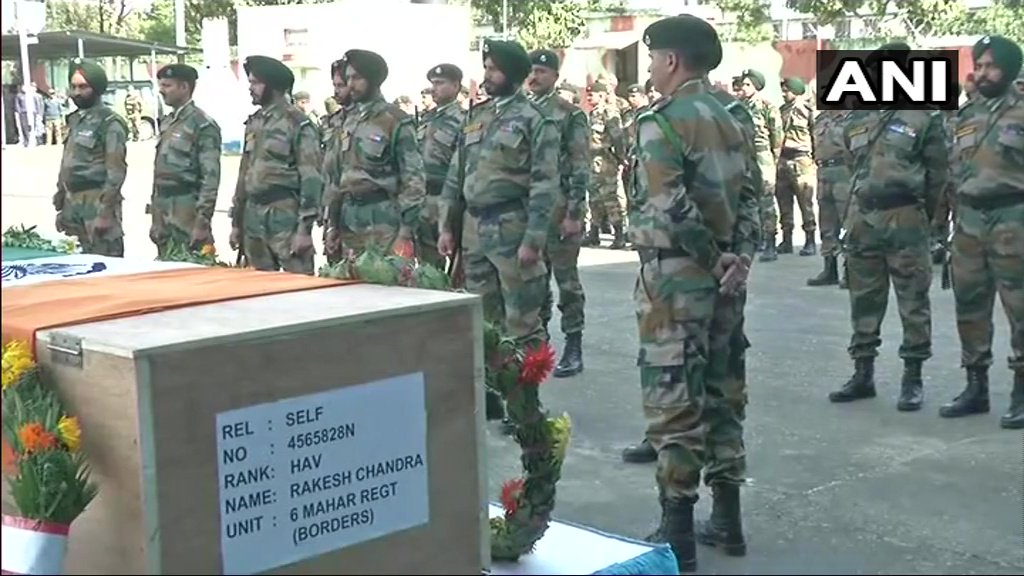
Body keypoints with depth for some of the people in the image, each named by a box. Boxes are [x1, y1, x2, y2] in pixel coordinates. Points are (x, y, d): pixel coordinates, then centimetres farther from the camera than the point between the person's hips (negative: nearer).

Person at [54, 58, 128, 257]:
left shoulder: (110, 123, -10)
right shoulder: (74, 120, 15)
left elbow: (116, 171, -16)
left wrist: (106, 212, -20)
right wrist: (60, 207, 19)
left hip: (97, 201, -8)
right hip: (72, 202, 8)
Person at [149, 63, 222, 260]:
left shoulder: (203, 124, -10)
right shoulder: (167, 123, 16)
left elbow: (210, 177, -15)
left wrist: (202, 222, -20)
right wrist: (155, 219, 19)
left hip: (187, 212, -8)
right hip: (163, 212, 8)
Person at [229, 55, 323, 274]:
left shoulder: (298, 123, -8)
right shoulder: (253, 123, 15)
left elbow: (311, 178, -13)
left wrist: (305, 227, -18)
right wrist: (236, 221, 17)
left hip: (285, 216, -7)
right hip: (253, 216, 8)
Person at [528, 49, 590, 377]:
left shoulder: (570, 115, -4)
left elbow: (581, 168, -9)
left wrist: (574, 213, -16)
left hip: (559, 208, -6)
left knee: (566, 279, -1)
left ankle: (573, 349, 4)